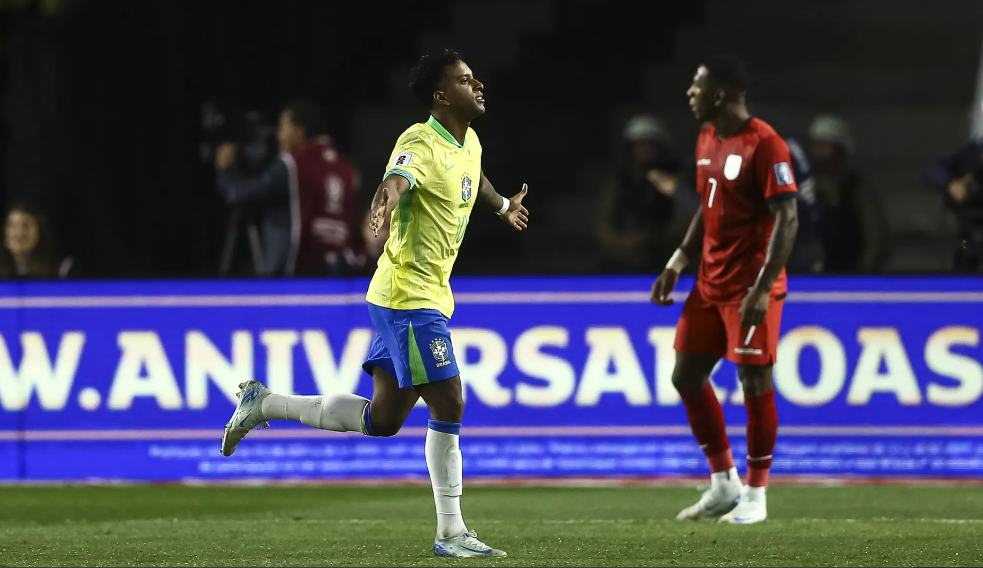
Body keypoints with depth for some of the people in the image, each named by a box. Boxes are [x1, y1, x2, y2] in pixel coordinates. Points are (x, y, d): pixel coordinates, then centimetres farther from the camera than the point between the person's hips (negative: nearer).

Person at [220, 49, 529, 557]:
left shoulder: (469, 144, 12)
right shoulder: (421, 142, -16)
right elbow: (398, 178, -37)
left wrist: (504, 205, 56)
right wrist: (386, 199, -61)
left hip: (429, 297, 9)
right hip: (409, 298, -9)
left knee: (381, 419, 11)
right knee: (448, 405, -10)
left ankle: (263, 403, 22)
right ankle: (450, 533, -2)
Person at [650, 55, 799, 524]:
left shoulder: (764, 145, -16)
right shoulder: (707, 141, 12)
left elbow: (787, 219, -18)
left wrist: (762, 288, -24)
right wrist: (674, 267, 16)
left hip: (750, 286, -9)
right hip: (710, 282, 9)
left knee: (755, 382, -5)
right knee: (686, 376, 9)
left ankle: (755, 496, 5)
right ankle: (723, 485, 20)